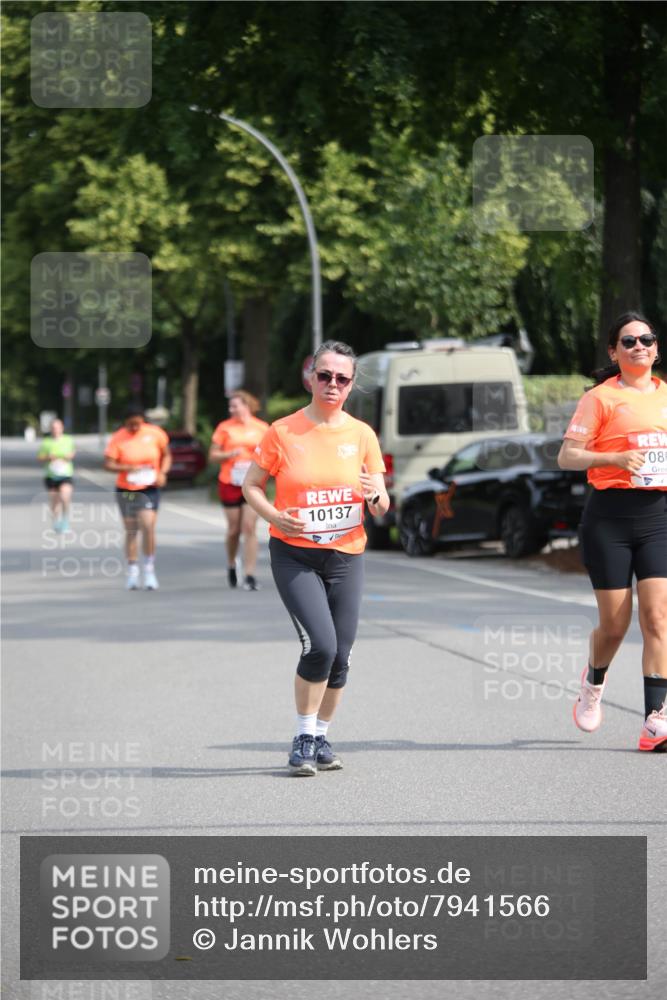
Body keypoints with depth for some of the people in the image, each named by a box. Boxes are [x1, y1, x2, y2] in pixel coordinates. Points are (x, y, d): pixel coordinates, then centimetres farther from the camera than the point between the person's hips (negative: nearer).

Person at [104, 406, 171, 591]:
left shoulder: (155, 433, -5)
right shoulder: (118, 438, -9)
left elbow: (166, 455, 9)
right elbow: (108, 464, -11)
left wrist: (162, 472, -8)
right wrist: (129, 468, -26)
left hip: (150, 489, 0)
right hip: (126, 490, 0)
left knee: (148, 527, -15)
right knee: (131, 531, 7)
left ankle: (149, 569, -2)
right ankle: (132, 571, 17)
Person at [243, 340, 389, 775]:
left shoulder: (362, 435, 2)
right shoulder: (283, 432, -5)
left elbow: (382, 507, 6)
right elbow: (252, 485, 4)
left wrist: (376, 495, -18)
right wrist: (274, 516, -15)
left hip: (346, 557, 3)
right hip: (294, 555, -3)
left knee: (340, 656, 4)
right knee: (320, 644, -18)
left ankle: (321, 737, 23)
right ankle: (303, 738, -1)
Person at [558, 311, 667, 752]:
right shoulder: (601, 398, -2)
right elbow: (567, 456, -7)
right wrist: (616, 458, -21)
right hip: (610, 517, -3)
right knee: (615, 624, 1)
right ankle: (595, 682, 35)